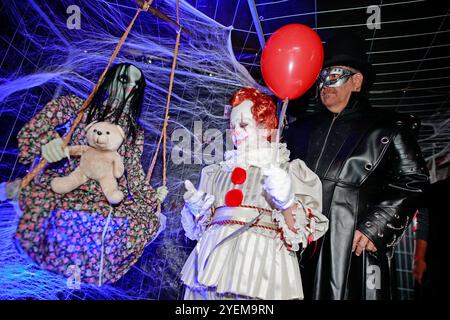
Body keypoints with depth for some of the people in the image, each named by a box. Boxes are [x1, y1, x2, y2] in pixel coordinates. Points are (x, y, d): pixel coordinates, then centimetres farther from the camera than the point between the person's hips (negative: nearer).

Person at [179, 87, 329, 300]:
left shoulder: (290, 170, 3)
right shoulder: (217, 172, 13)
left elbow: (301, 231, -3)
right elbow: (198, 227, 18)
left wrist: (287, 202, -19)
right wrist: (197, 209, -2)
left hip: (261, 261, -3)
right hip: (214, 262, 4)